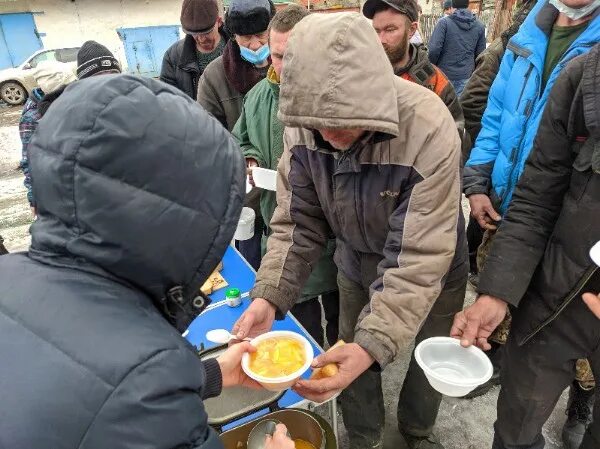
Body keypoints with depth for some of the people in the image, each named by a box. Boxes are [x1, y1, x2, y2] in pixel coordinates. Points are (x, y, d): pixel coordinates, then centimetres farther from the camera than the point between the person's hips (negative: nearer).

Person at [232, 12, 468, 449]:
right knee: (351, 359, 17)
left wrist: (373, 344, -45)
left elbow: (420, 260, -36)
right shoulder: (304, 124, -22)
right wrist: (269, 296, -29)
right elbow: (298, 222, -16)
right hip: (357, 261, 3)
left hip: (431, 267, -2)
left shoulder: (429, 131, -36)